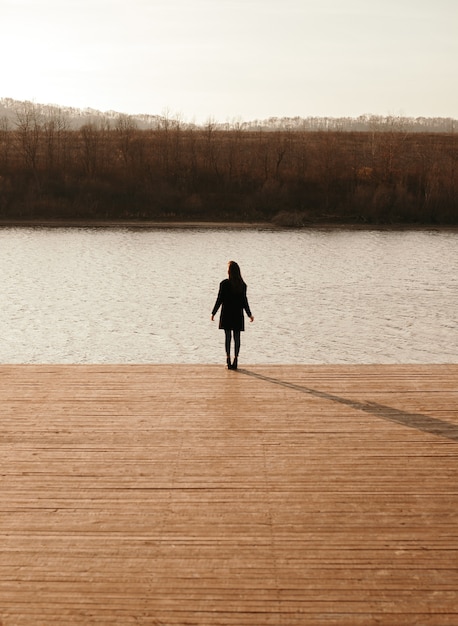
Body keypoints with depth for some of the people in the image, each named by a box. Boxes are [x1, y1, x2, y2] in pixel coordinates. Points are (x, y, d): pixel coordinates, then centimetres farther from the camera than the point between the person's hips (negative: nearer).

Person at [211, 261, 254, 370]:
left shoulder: (224, 283, -9)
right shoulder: (242, 285, -2)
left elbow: (219, 299, -8)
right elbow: (244, 301, -1)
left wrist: (213, 313, 1)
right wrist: (249, 314, 8)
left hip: (226, 313, -2)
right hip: (238, 314, 2)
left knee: (228, 336, 5)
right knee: (237, 337, 6)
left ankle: (228, 359, 2)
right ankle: (235, 360, 7)